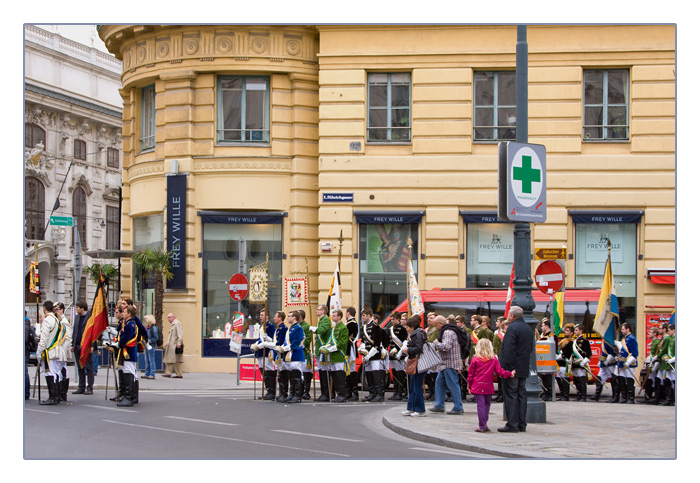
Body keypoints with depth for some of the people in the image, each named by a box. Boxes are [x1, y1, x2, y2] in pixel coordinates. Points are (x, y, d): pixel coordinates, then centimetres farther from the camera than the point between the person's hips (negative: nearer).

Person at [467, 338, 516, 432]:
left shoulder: (475, 360, -4)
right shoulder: (494, 359, 0)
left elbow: (471, 374, 1)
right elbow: (499, 371, -4)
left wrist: (469, 385, 10)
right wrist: (510, 374, 4)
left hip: (478, 386, -2)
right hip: (488, 387, 2)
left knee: (480, 404, -2)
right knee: (487, 403, 17)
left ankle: (482, 426, -3)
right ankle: (484, 424, 16)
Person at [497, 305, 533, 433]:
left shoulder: (512, 328, -14)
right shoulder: (528, 328, 15)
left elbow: (509, 349, -20)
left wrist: (506, 366, -19)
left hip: (512, 368, -9)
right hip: (524, 368, 9)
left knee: (510, 395, -5)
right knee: (521, 394, 11)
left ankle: (512, 424, -7)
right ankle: (522, 424, 12)